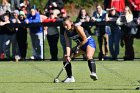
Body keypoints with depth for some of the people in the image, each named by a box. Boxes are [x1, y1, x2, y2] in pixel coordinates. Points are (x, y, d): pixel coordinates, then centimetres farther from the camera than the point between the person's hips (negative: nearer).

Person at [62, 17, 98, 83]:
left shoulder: (77, 28, -24)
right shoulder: (66, 33, -6)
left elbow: (85, 40, -20)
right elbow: (68, 45, -9)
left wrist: (77, 47, -17)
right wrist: (68, 55, -21)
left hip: (89, 42, -8)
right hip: (80, 45, 8)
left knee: (88, 56, -37)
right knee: (66, 58, 2)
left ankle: (93, 73, -51)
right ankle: (70, 77, 9)